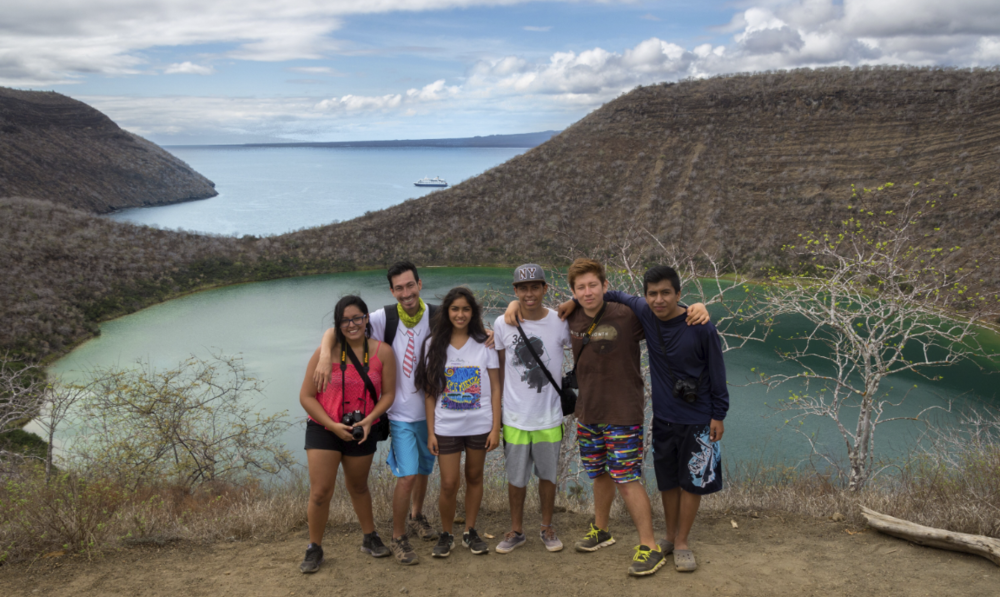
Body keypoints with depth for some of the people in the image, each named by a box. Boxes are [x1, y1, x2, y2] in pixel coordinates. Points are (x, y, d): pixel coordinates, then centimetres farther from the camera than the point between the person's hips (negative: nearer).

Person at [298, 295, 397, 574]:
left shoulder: (382, 352, -8)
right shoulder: (326, 351, -14)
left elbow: (388, 394, -2)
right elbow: (306, 396, -10)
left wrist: (369, 420, -17)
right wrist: (333, 426, -17)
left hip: (361, 431, 2)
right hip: (323, 429, -2)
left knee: (358, 488, 19)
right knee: (320, 492, -4)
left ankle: (370, 538, 37)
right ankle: (314, 549, 15)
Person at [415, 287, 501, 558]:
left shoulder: (484, 344, 1)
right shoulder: (434, 345, 2)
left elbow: (495, 388, 2)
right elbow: (430, 393, 2)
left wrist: (495, 427, -4)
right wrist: (430, 431, -2)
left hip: (479, 425, 1)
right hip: (446, 427, 0)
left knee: (474, 477, 11)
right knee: (449, 484, -1)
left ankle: (470, 532, 27)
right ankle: (446, 534, 20)